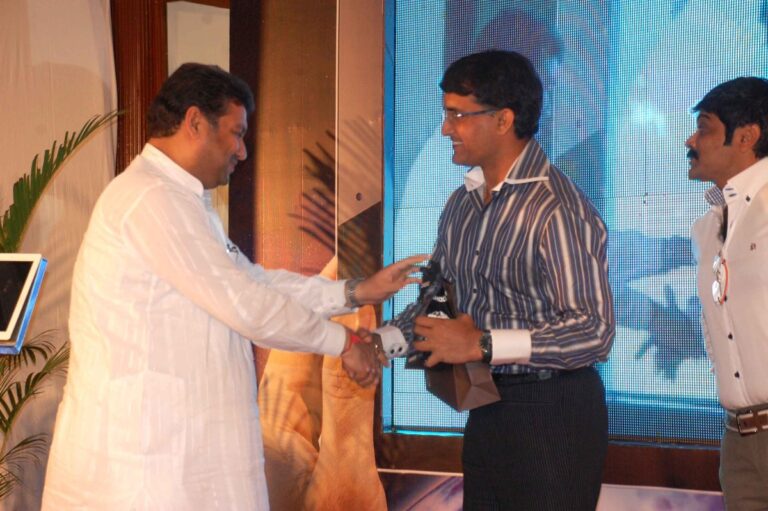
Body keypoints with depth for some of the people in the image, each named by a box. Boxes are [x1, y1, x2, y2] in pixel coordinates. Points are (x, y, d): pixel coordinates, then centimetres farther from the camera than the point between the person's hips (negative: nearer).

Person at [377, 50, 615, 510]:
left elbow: (593, 331, -24)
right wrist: (378, 343, -1)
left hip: (551, 415, -7)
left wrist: (481, 346, -25)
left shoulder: (558, 209, -18)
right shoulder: (463, 204, 9)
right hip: (486, 408, 7)